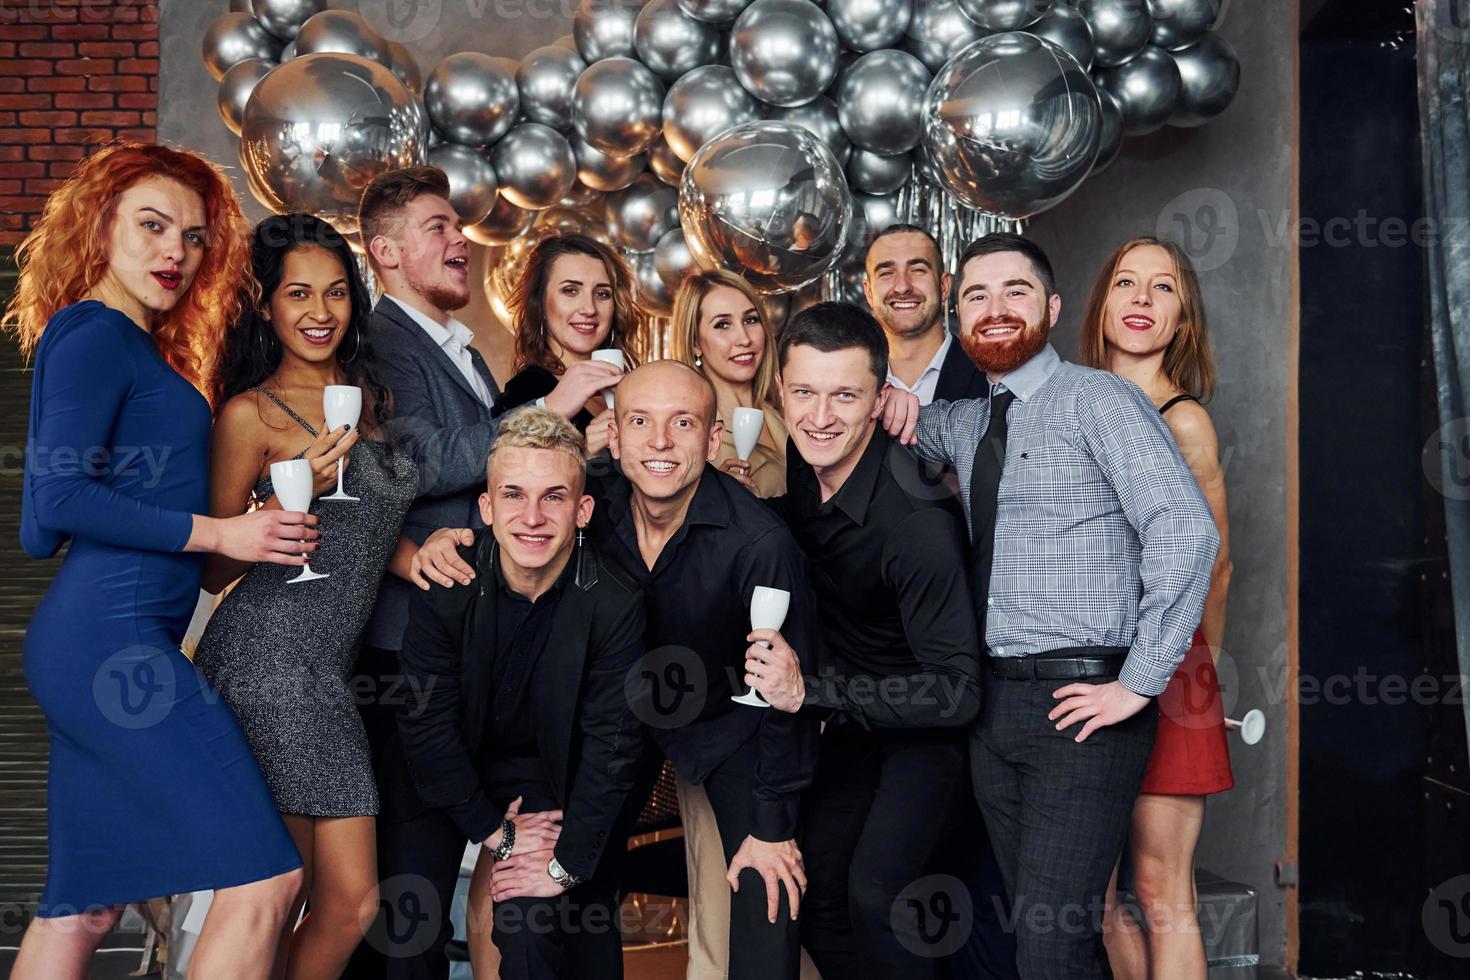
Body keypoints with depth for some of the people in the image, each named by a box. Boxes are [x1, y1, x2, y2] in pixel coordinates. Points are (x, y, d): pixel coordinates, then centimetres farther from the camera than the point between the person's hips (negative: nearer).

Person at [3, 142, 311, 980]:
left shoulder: (137, 344, 20)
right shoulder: (95, 333, -7)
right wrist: (218, 533, -13)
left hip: (92, 643, 10)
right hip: (114, 635, -10)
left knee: (87, 901, 13)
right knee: (264, 874, -10)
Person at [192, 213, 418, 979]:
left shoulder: (370, 397, 14)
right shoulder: (250, 412, -4)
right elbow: (215, 569, -2)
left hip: (331, 667, 7)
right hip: (271, 660, -7)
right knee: (349, 901, -7)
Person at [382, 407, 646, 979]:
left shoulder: (615, 607, -22)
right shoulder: (446, 583, -21)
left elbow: (611, 744, -15)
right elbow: (427, 722, -14)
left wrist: (568, 863, -17)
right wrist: (493, 831, -14)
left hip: (543, 771, 0)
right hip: (442, 768, 1)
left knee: (530, 929, -14)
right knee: (405, 924, -10)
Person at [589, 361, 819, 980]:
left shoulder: (760, 544, -31)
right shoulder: (593, 515, -19)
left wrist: (772, 825, -15)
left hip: (728, 726, -3)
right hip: (621, 714, 4)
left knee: (768, 903, -9)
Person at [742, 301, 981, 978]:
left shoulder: (918, 520, -32)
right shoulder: (795, 468, -11)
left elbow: (957, 692, -30)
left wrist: (811, 692, -34)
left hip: (932, 725, -7)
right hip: (857, 714, 7)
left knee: (876, 894, -20)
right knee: (811, 888, 5)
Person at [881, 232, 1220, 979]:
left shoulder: (1096, 400, -7)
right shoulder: (966, 424, 14)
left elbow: (1186, 530, -17)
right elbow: (896, 418, 32)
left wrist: (1139, 682, -18)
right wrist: (892, 402, 8)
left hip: (1082, 703, -7)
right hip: (995, 704, 7)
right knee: (1030, 916, 15)